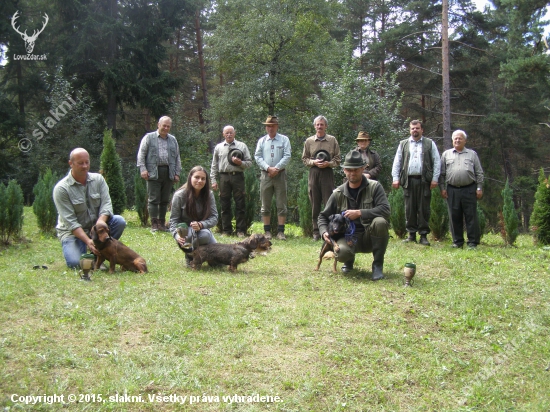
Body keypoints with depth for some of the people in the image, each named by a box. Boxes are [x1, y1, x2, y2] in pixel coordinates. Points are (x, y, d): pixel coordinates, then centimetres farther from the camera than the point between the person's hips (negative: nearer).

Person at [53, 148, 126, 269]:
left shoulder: (98, 179, -2)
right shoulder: (61, 188, -15)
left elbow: (106, 204, -11)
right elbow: (70, 222, -20)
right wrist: (88, 241, -31)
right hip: (72, 231, -4)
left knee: (119, 221, -23)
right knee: (75, 263, -27)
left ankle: (97, 255, -8)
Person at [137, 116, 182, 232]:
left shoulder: (173, 140, 18)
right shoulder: (149, 137, 7)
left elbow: (177, 158, 19)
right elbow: (141, 154, 3)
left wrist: (177, 173, 11)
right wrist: (143, 169, -8)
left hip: (168, 173, 4)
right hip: (154, 173, -4)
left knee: (165, 200, 6)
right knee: (153, 199, -4)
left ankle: (162, 223, 13)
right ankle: (154, 224, -1)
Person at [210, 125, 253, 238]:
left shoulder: (242, 146, 10)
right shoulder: (218, 147, 15)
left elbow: (249, 162, 8)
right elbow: (214, 165, 14)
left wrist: (240, 163, -12)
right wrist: (213, 180, 6)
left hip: (237, 176, -1)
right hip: (223, 177, 2)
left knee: (240, 204, -2)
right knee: (225, 205, 3)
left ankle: (241, 230, 2)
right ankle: (226, 230, 10)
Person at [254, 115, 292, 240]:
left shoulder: (284, 139, 5)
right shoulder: (261, 141, 11)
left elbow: (287, 156, -3)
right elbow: (257, 157, 3)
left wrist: (276, 168, -13)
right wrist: (268, 168, -11)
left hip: (280, 174, -2)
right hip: (265, 175, 2)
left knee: (281, 205, -2)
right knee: (265, 205, 4)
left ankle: (280, 231, 2)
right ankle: (267, 231, 10)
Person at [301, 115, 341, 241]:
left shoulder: (332, 140, 7)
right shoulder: (309, 141, 11)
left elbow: (337, 159, 7)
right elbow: (304, 158, 12)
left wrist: (328, 163, -11)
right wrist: (313, 162, -7)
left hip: (327, 173, -1)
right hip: (313, 173, 2)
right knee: (315, 203, 3)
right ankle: (316, 231, 9)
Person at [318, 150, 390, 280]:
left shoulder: (374, 187, -4)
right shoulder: (338, 193, 2)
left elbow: (385, 210, -18)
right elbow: (323, 216, 12)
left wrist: (359, 213, -24)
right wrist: (324, 232, -8)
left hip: (370, 237, -1)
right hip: (349, 237, 1)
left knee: (380, 222, -35)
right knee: (341, 253, -33)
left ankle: (378, 265, -14)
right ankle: (349, 260, 11)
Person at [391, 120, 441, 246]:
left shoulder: (430, 143, 11)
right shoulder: (403, 144, 16)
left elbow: (436, 162, 6)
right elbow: (397, 162, 12)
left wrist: (435, 178, -4)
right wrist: (395, 178, 2)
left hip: (424, 180, -2)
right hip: (408, 180, 2)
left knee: (424, 208, -2)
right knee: (409, 208, 2)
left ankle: (424, 235, 3)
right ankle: (411, 234, 10)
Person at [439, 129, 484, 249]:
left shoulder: (472, 154, 11)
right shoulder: (446, 154, 13)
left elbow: (479, 173, 9)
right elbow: (442, 173, 11)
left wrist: (479, 188, 1)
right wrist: (442, 188, 3)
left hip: (469, 189, -1)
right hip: (452, 190, 1)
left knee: (471, 216, -2)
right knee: (455, 217, 3)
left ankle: (473, 242, 2)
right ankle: (457, 241, 12)